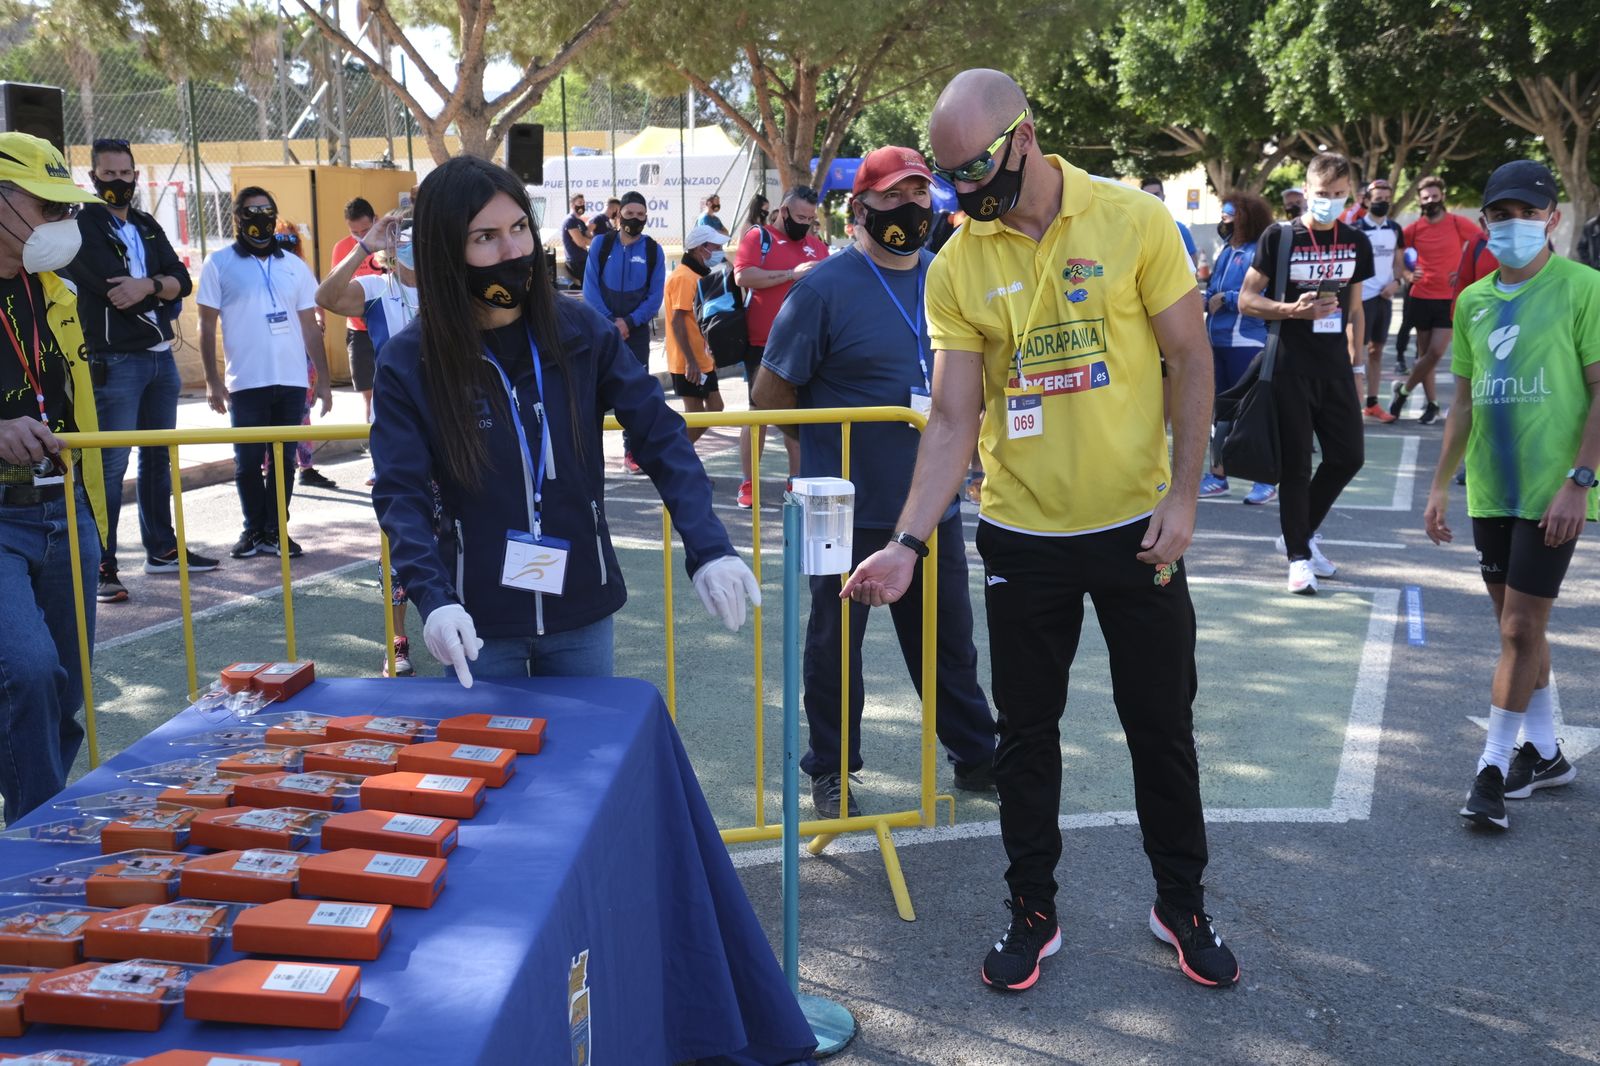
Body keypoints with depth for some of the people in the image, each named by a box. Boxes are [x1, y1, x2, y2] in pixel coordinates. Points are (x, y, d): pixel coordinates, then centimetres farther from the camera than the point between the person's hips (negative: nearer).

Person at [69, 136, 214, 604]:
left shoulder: (148, 226, 16)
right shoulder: (84, 225, -5)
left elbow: (183, 280, 3)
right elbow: (112, 286, -18)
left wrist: (148, 285, -16)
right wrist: (160, 291, -4)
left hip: (160, 356, 7)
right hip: (114, 361, -7)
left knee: (159, 457, 14)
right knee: (110, 464, -9)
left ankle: (161, 549, 25)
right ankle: (101, 567, -6)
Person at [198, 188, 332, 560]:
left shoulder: (293, 265, 12)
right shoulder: (219, 264, 3)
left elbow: (310, 327, 13)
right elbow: (207, 326, 1)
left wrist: (323, 381, 8)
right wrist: (212, 381, -7)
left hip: (292, 382, 3)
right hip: (245, 383, -2)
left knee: (284, 459, 5)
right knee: (248, 461, 3)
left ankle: (275, 531, 14)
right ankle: (254, 529, 18)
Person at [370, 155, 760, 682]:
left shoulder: (581, 329, -6)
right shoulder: (408, 361, -9)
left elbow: (661, 436, -7)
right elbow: (400, 494, -13)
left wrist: (708, 550, -20)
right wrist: (433, 598, -31)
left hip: (582, 611, 2)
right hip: (478, 621, -1)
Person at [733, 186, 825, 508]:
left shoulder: (817, 245, 14)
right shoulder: (758, 236, -1)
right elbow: (743, 276, -16)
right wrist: (791, 274, -19)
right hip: (763, 344, -4)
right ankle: (748, 484, 7)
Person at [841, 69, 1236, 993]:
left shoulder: (1134, 222, -9)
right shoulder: (957, 266, -5)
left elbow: (1191, 361, -3)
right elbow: (953, 420, -5)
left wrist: (1182, 494, -9)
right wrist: (908, 543, -15)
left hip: (1136, 526, -1)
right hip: (1022, 534, 1)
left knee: (1163, 725, 11)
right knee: (1027, 732, 11)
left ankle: (1183, 905, 31)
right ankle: (1033, 913, 29)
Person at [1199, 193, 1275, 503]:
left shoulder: (1259, 252, -12)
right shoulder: (1224, 251, 13)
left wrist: (1225, 299, -14)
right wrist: (1205, 299, -3)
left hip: (1246, 343, -8)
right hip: (1218, 341, 8)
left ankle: (1266, 481, 7)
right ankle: (1218, 475, 22)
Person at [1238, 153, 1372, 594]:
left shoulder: (1356, 243, 9)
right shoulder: (1279, 237, -5)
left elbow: (1354, 307, 17)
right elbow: (1247, 300, -5)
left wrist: (1356, 356, 12)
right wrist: (1294, 310, -19)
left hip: (1335, 367, 5)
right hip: (1291, 367, -5)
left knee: (1348, 456, 5)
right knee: (1296, 463, -1)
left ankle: (1300, 534, 25)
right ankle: (1298, 556, 10)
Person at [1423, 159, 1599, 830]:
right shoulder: (1473, 302, 10)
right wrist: (1440, 485, 14)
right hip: (1489, 491, 6)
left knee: (1521, 629, -5)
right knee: (1519, 626, 14)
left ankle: (1494, 768, 4)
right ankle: (1544, 753, 28)